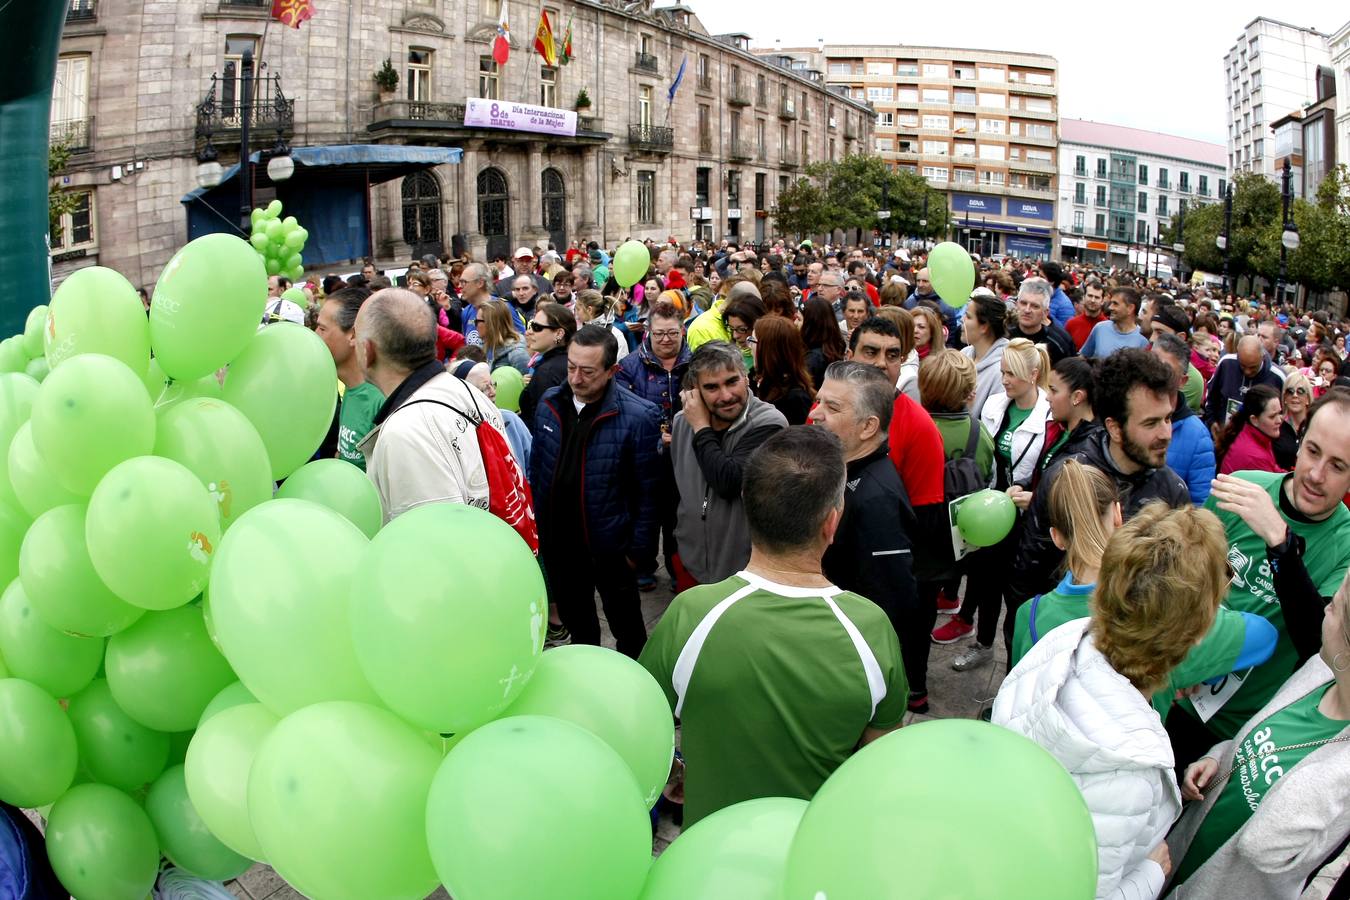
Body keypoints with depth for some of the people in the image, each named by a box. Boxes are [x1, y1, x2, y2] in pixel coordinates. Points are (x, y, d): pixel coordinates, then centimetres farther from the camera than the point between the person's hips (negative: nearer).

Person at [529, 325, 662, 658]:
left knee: (627, 628, 16)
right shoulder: (549, 403, -3)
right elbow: (537, 469, 8)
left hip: (609, 546, -5)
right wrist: (534, 524, 7)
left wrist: (639, 549, -12)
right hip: (558, 541, 5)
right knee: (575, 621, 25)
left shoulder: (639, 417, -19)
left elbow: (648, 491, -14)